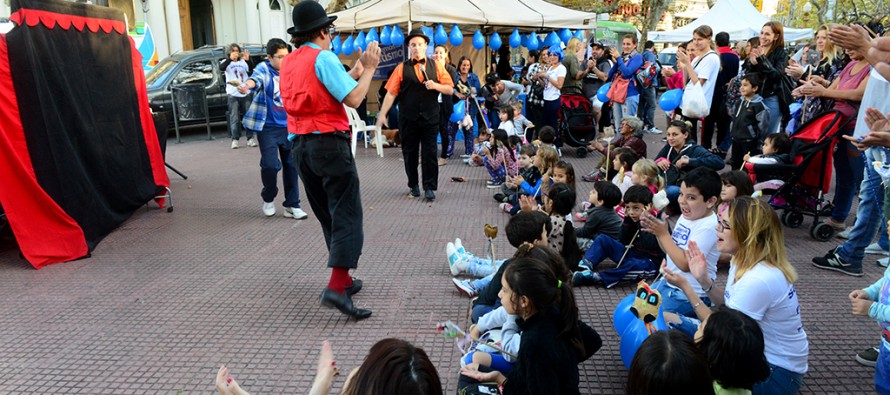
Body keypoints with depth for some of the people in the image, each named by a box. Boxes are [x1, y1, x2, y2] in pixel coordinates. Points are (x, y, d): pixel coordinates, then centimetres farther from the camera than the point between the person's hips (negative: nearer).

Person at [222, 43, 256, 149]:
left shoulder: (243, 61, 11)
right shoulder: (226, 62, 7)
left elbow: (251, 70, -4)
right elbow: (221, 68, -15)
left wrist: (248, 60, -23)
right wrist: (230, 59, -31)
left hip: (245, 93, 2)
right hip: (232, 94, -2)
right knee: (234, 118, -4)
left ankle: (250, 138, 9)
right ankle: (235, 140, -5)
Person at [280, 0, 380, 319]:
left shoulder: (288, 63, 14)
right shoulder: (324, 58, -10)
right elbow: (353, 99, -16)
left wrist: (354, 73, 19)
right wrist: (369, 69, -3)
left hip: (301, 146, 8)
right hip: (329, 143, -8)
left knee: (327, 215, 15)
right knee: (346, 214, -7)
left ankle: (343, 279, 24)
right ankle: (337, 287, -17)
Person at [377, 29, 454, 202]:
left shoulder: (436, 66, 5)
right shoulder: (402, 68, 3)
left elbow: (450, 89, 5)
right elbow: (391, 93, -2)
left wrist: (435, 85, -13)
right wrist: (382, 114, -10)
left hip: (430, 118, 0)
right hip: (408, 119, 0)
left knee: (429, 153, -1)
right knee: (409, 153, 9)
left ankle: (429, 188, 6)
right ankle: (413, 186, 23)